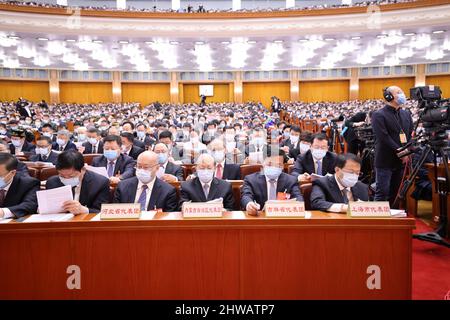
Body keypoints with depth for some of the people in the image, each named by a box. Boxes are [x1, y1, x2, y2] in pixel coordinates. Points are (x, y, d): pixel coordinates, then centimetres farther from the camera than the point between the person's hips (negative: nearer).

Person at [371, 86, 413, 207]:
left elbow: (410, 135, 14)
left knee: (394, 193, 11)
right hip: (385, 161, -6)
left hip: (402, 160, 6)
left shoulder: (406, 114, 15)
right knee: (382, 193, -5)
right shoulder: (378, 115, -7)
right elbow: (384, 138, -16)